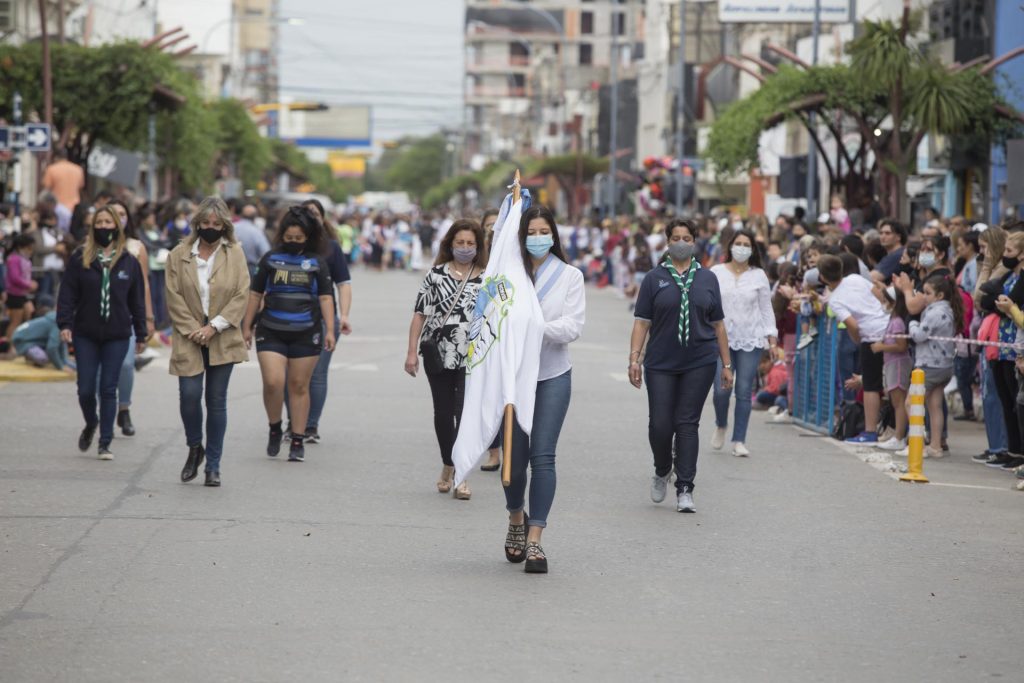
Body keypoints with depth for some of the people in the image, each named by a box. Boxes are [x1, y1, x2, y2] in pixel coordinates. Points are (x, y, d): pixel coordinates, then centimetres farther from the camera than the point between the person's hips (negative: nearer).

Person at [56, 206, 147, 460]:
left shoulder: (129, 262, 4)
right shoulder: (80, 258, 1)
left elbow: (137, 300, 9)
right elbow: (67, 293, 0)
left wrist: (141, 334, 9)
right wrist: (64, 323, -12)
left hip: (117, 336, 0)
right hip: (86, 334, 0)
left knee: (108, 390, 1)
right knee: (85, 389, 2)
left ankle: (105, 443, 7)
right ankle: (90, 424, 31)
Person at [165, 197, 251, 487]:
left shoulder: (235, 254, 3)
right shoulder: (179, 255, 3)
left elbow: (241, 296, -2)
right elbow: (174, 297, 0)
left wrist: (214, 327, -11)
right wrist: (193, 329, -10)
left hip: (222, 340, 0)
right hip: (189, 339, 0)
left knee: (217, 400, 3)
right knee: (189, 394, -12)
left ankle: (213, 465, 11)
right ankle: (194, 448, 15)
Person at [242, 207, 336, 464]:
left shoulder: (317, 262, 6)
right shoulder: (271, 259, 6)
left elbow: (325, 297, 5)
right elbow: (256, 294, 12)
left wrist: (329, 330, -3)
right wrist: (247, 326, 12)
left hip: (305, 333, 0)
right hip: (271, 332, 0)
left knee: (299, 386, 5)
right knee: (273, 382, -14)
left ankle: (297, 441, 11)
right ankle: (275, 429, 10)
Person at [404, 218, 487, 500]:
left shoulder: (487, 279, 3)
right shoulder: (437, 274, 3)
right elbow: (420, 314, 3)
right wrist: (412, 351, -2)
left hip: (473, 358, -1)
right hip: (438, 354, 1)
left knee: (465, 412, -12)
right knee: (443, 413, 10)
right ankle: (447, 466, 28)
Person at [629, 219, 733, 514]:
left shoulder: (707, 279, 8)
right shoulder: (655, 279, 4)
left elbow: (718, 324, 11)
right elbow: (642, 322, 3)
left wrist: (726, 364, 8)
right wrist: (634, 358, -6)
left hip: (699, 363, 0)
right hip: (661, 364, 0)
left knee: (687, 424, -2)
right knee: (660, 424, -3)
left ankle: (684, 490, 1)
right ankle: (662, 472, 26)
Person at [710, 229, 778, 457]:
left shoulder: (759, 276, 6)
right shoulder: (716, 273, 4)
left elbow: (766, 308, 9)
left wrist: (771, 335, 2)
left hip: (751, 340, 1)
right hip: (722, 338, -1)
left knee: (744, 391, -2)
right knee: (721, 389, -8)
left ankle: (739, 441, 5)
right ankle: (720, 426, 22)